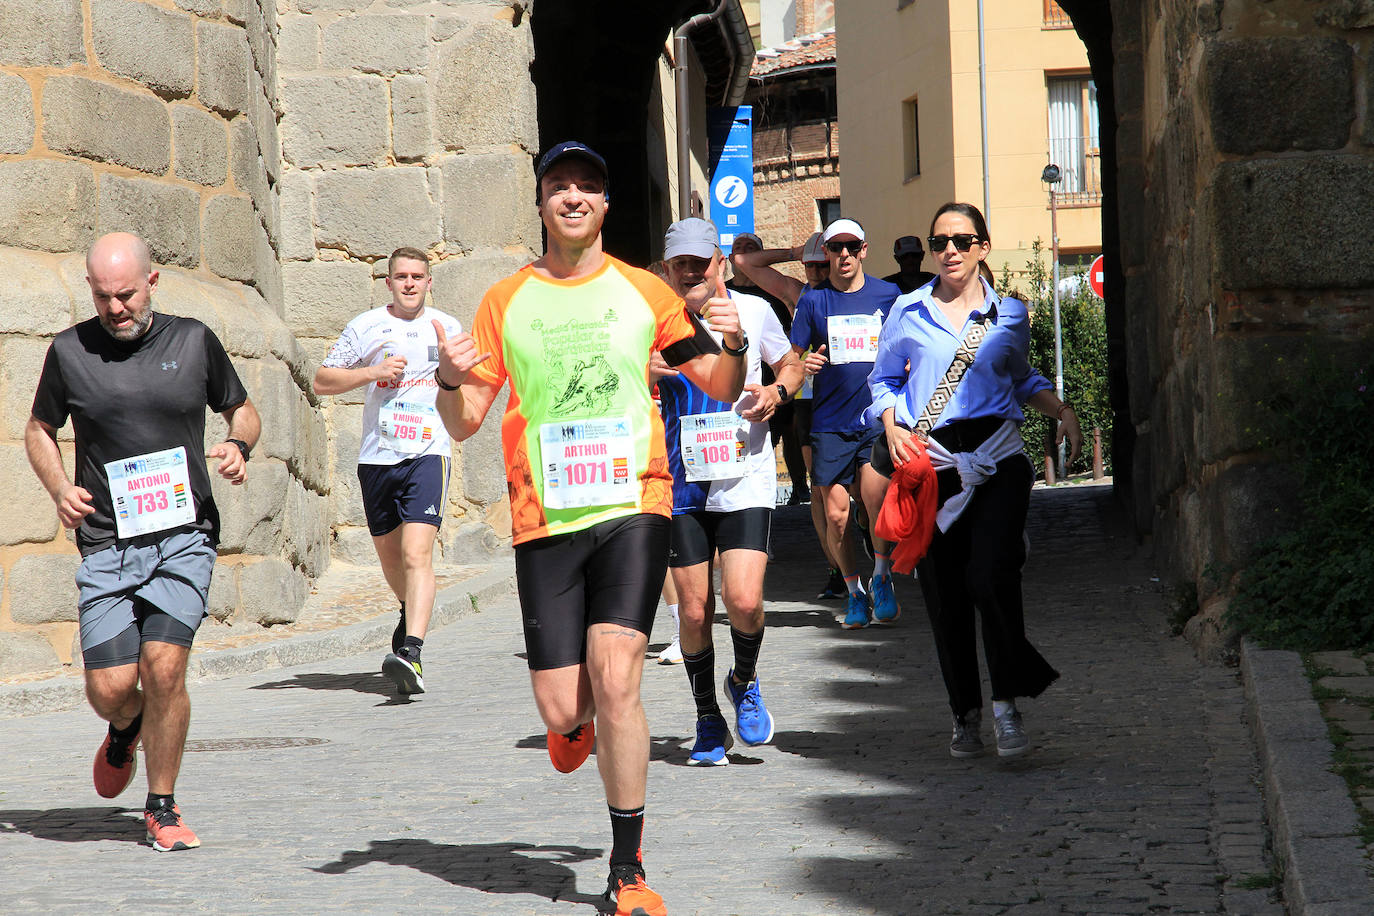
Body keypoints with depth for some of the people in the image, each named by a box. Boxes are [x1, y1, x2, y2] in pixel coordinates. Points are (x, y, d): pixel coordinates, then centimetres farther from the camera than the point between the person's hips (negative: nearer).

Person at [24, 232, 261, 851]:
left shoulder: (192, 341, 4)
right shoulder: (70, 351, 3)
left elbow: (242, 409, 19)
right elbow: (39, 430, 16)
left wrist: (238, 446, -4)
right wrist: (59, 488, -2)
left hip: (184, 538, -1)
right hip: (106, 545, 1)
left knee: (164, 666, -17)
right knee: (110, 688, -7)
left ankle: (162, 809, 1)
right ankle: (126, 729, 33)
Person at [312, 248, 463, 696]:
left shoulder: (448, 328, 9)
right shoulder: (365, 327, 5)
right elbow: (322, 380, 6)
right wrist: (374, 372, -7)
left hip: (427, 453, -2)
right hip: (377, 456, 2)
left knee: (417, 553, -18)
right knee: (389, 554, 16)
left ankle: (411, 654, -29)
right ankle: (410, 613, 47)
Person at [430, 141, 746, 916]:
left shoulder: (643, 291, 7)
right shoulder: (505, 301, 8)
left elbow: (723, 389, 12)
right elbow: (465, 424, 7)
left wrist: (734, 344, -10)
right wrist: (451, 380, -14)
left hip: (633, 507, -1)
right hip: (545, 520, 1)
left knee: (616, 679, -17)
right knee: (561, 707, -1)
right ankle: (580, 723, 40)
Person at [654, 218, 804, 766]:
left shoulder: (753, 311, 3)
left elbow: (790, 364, 20)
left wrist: (777, 392, -3)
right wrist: (646, 373, -17)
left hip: (745, 479, -1)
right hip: (681, 482, 1)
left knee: (744, 600, -16)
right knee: (694, 612, 1)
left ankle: (745, 682, 15)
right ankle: (708, 721, 21)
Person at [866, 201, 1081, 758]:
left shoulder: (1009, 314, 9)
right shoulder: (909, 313, 7)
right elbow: (883, 381, 17)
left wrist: (1060, 409, 6)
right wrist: (892, 426, -2)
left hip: (997, 460, -1)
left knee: (991, 579, -18)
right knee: (945, 595, 4)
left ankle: (1007, 703, -4)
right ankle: (966, 713, 19)